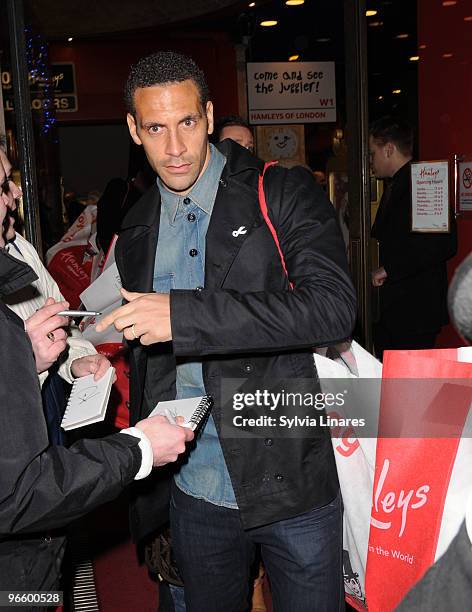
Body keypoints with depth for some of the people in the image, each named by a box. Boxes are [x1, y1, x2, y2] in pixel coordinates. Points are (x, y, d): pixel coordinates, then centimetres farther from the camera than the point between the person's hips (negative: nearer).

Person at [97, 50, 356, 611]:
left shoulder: (284, 194, -9)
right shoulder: (136, 232, 8)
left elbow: (333, 307, -24)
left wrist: (184, 314, -28)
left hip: (290, 481, -4)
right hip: (192, 491, 5)